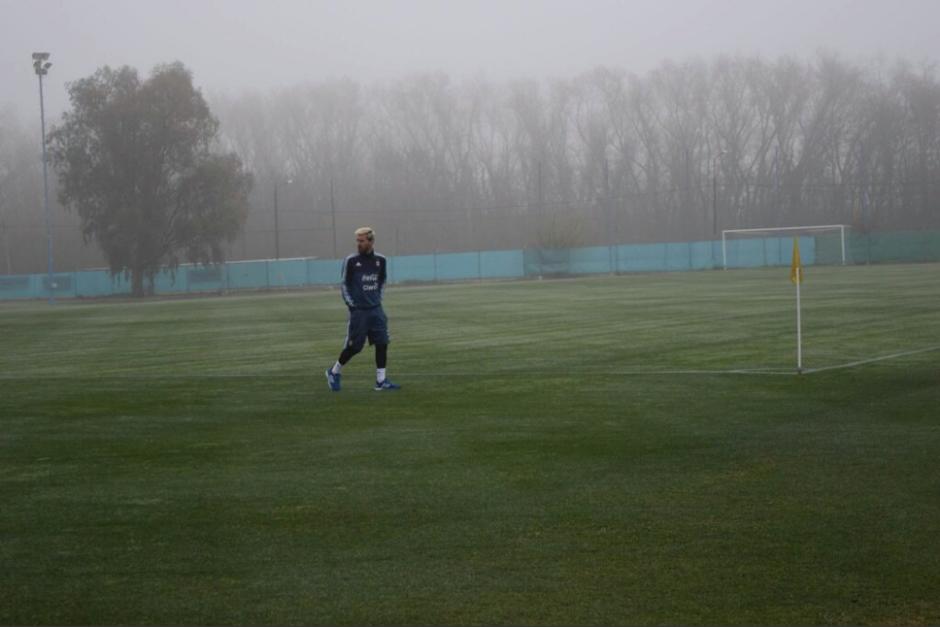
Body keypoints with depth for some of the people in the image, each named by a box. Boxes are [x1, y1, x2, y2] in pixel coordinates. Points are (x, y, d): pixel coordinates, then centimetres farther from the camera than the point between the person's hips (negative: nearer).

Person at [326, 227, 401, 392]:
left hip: (376, 310, 4)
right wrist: (351, 304, -6)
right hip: (358, 310, -4)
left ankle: (381, 381, 2)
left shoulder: (380, 260, 3)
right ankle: (334, 372, 21)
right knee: (353, 346, 0)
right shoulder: (351, 261, -7)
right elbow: (345, 284, 0)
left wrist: (378, 299, 9)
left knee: (382, 343, -4)